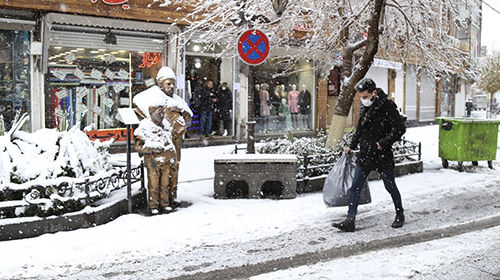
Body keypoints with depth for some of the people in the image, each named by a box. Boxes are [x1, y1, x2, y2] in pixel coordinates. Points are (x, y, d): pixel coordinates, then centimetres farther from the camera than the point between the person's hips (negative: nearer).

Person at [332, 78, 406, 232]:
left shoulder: (387, 107, -13)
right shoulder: (365, 108, 9)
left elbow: (400, 128, -16)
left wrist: (384, 142, -20)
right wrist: (351, 146, 26)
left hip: (383, 156, -6)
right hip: (365, 155, 6)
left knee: (390, 186, 10)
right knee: (354, 187, 1)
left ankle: (400, 214, 33)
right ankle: (350, 221, 3)